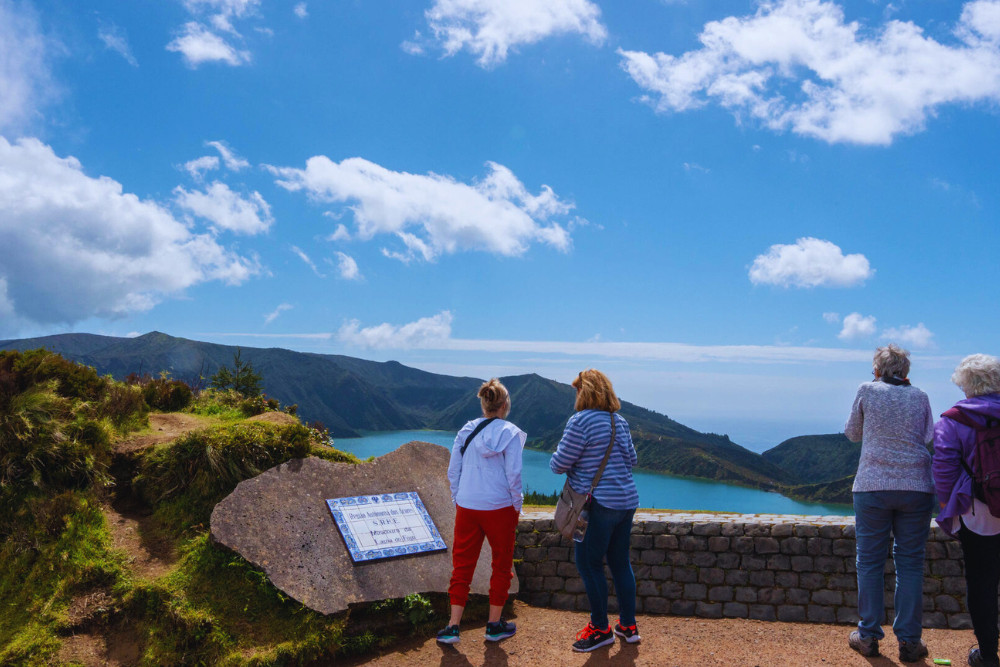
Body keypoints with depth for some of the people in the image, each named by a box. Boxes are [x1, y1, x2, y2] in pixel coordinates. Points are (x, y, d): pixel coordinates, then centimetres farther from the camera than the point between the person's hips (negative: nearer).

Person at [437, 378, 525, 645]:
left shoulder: (467, 430, 4)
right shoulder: (510, 433, -7)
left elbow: (453, 471, 6)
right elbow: (513, 474, -10)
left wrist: (457, 501, 15)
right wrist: (517, 507, 1)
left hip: (467, 507, 3)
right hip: (499, 508, -3)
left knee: (462, 565, 10)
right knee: (502, 566, 13)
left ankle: (453, 627, 9)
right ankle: (495, 625, 21)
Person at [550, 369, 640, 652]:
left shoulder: (581, 421, -14)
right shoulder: (620, 421, 9)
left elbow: (559, 464, -11)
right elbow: (631, 459, 18)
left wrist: (557, 458, 11)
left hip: (599, 503, -8)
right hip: (627, 501, 8)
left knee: (589, 564, 5)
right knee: (620, 562, 16)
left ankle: (601, 629, 14)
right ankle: (628, 626, 24)